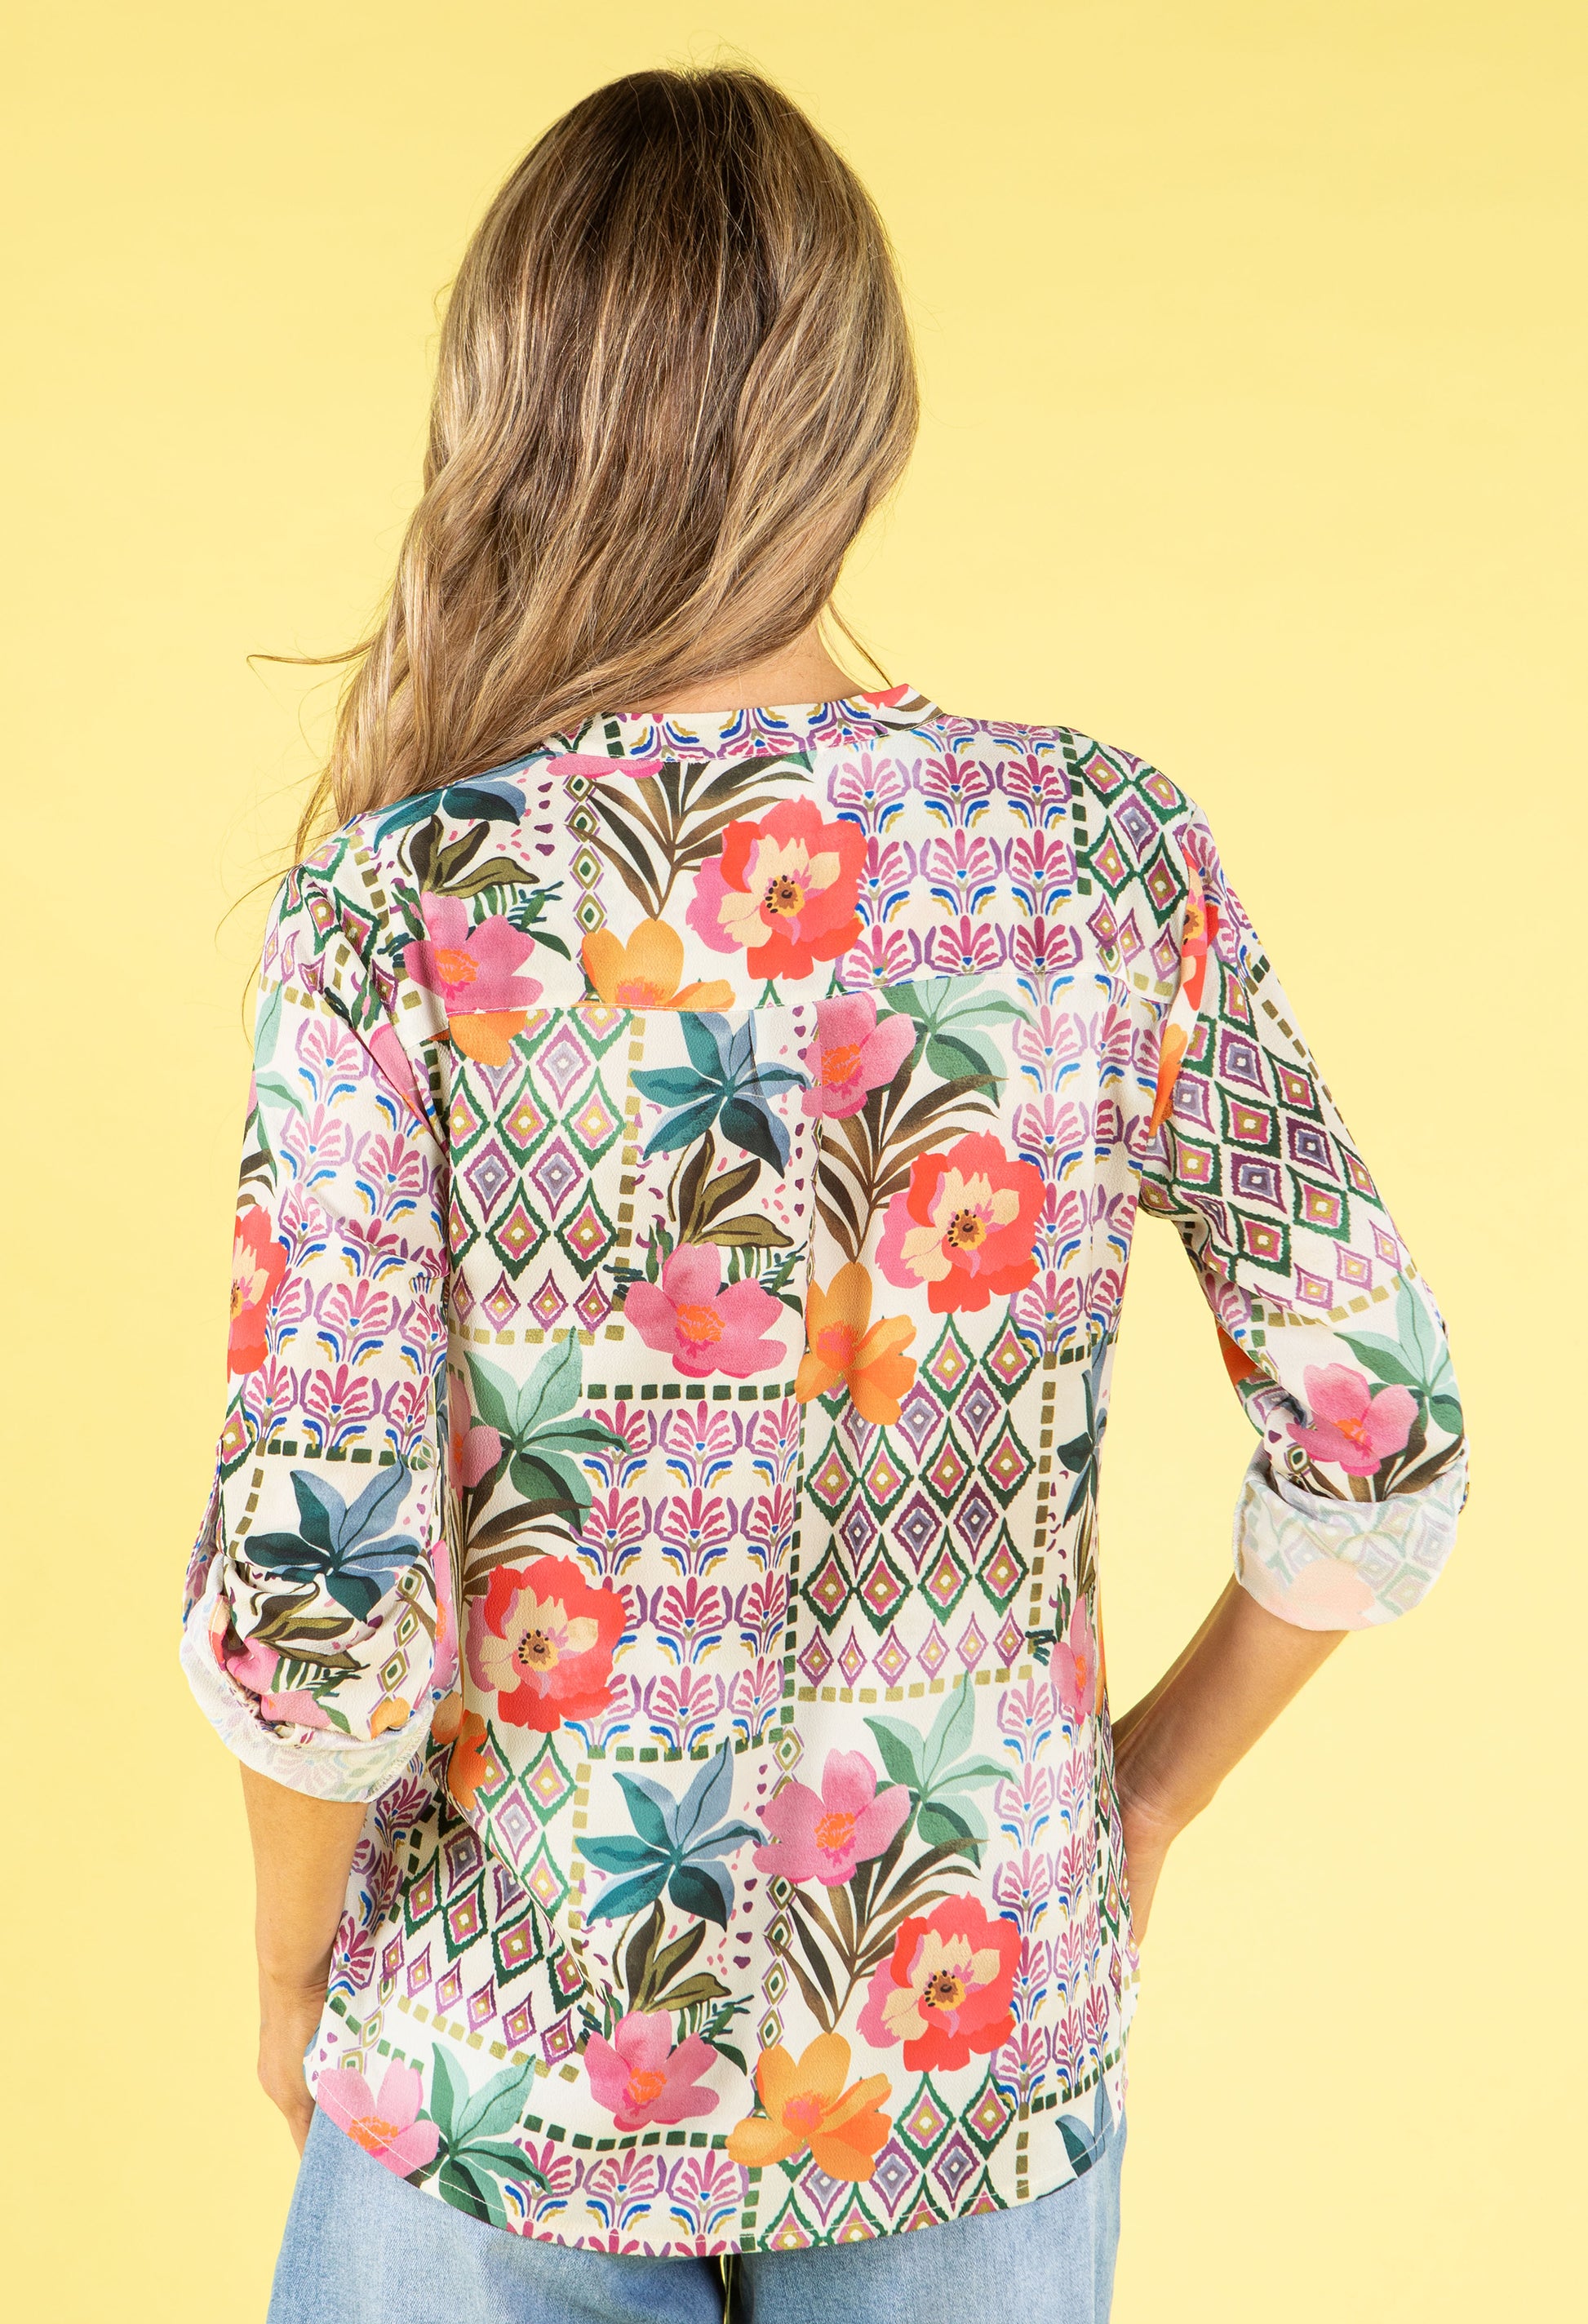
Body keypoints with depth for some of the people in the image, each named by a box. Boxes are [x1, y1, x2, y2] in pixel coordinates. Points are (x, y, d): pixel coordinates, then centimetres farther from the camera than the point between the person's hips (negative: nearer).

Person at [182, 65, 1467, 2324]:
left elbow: (314, 1597, -19)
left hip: (518, 2068, -1)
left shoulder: (398, 908, -18)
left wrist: (296, 1971, 0)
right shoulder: (1112, 855, -11)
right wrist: (1144, 1790, 8)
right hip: (986, 2053, 2)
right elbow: (1385, 1436, -6)